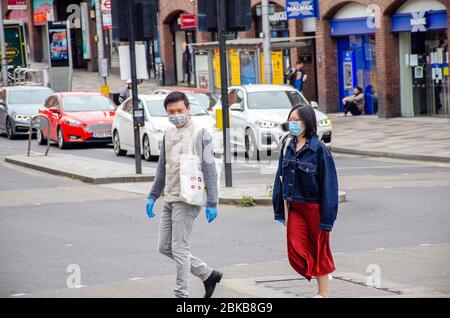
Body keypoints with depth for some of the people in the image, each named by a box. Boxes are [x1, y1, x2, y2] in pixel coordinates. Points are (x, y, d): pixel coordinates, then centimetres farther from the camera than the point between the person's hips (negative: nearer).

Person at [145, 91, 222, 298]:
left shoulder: (200, 134, -8)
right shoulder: (169, 133, 13)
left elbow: (209, 170, -12)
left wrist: (212, 203, -16)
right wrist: (153, 196, 18)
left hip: (187, 200, -8)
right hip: (169, 200, 8)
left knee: (179, 248, -7)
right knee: (165, 247, 11)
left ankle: (181, 293, 2)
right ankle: (208, 275, 21)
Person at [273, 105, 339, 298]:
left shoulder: (319, 149, -13)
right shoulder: (288, 146, 4)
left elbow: (328, 183, -13)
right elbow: (281, 177, 10)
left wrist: (326, 218, -15)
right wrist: (280, 210, 8)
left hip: (314, 207, -5)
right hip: (294, 207, 5)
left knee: (319, 251, 7)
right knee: (295, 250, -5)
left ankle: (323, 293, 20)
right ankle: (318, 274, 21)